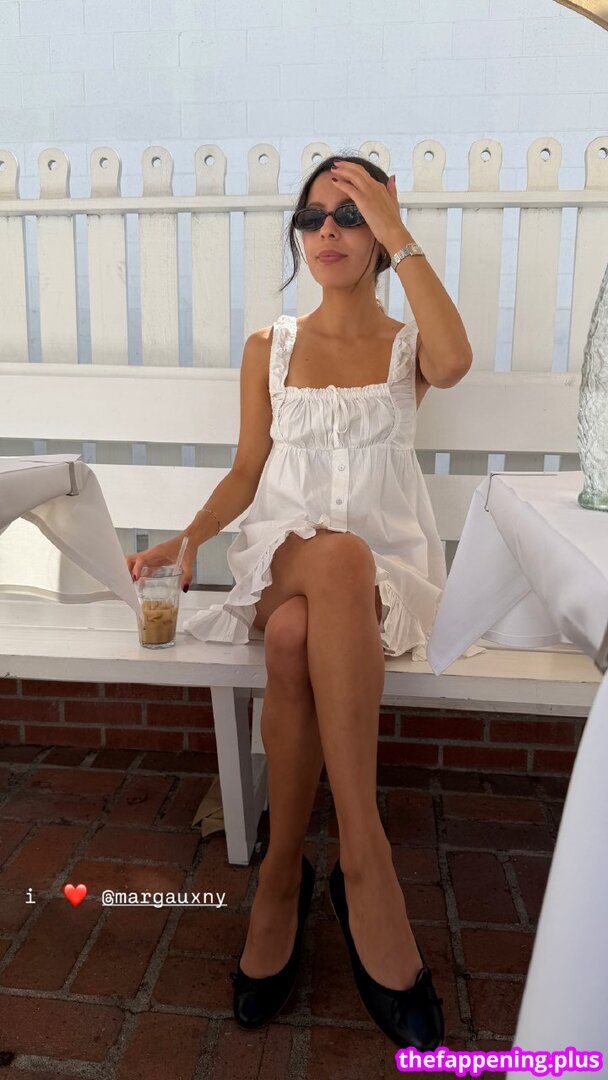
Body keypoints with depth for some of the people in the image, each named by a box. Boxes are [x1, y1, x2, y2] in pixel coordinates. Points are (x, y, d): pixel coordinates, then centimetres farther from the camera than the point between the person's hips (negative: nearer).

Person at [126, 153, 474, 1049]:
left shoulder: (407, 346, 11)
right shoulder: (268, 349, 15)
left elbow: (455, 362, -16)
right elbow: (247, 472, 12)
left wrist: (398, 233, -10)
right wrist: (187, 538, -5)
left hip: (387, 568, 0)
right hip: (282, 557, 1)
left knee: (297, 638, -37)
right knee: (336, 554, -38)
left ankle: (283, 876, -22)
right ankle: (366, 866, -32)